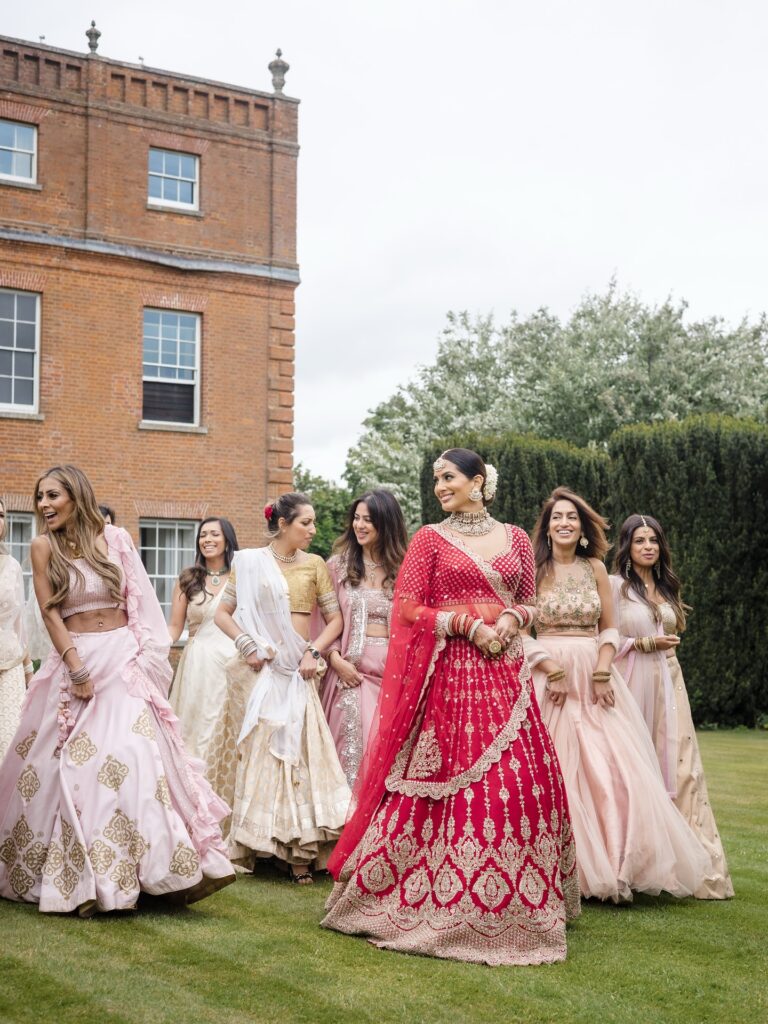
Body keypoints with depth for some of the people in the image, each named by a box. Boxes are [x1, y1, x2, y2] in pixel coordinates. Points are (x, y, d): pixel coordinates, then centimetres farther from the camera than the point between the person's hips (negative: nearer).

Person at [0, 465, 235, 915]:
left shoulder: (115, 538, 4)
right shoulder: (44, 546, 0)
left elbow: (140, 602, 6)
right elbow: (50, 612, -5)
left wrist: (144, 656, -1)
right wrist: (76, 667, -13)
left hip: (124, 657, 1)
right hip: (76, 659, -1)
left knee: (137, 756, -6)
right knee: (76, 762, -2)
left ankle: (168, 868, 0)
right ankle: (84, 878, 8)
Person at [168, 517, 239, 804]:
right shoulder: (187, 579, 9)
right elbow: (175, 627, 7)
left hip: (233, 664, -1)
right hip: (198, 664, 1)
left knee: (230, 739, 0)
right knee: (197, 735, 3)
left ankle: (227, 803, 10)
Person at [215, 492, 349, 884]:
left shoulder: (314, 565, 8)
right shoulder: (249, 562, 4)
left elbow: (335, 619, 8)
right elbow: (223, 613, 7)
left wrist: (315, 651, -7)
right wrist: (246, 643, -8)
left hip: (297, 670, 1)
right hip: (260, 668, -1)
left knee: (298, 747, -8)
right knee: (259, 748, -2)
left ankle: (300, 852, -5)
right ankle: (254, 843, 7)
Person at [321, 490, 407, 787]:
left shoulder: (402, 568, 6)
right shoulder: (339, 564, 6)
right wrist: (335, 658, -10)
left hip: (394, 669, 1)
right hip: (351, 669, -1)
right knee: (352, 745, -4)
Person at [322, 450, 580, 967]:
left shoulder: (515, 539, 12)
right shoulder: (430, 539, 4)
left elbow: (527, 603, 15)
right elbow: (407, 609, -2)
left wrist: (508, 621, -7)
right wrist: (468, 625, -12)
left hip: (505, 670, 3)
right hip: (448, 671, -3)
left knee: (521, 781, 1)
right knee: (451, 778, -5)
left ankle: (512, 900, 15)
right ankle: (440, 895, 8)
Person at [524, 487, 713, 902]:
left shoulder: (594, 568, 9)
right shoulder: (534, 569, 1)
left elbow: (609, 629, 8)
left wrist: (602, 673, -7)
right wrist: (551, 670, -14)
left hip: (594, 678, 2)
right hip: (547, 677, -2)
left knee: (611, 768, -5)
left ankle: (615, 864, 4)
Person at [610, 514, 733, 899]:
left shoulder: (666, 587, 16)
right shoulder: (616, 585, -4)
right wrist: (646, 643, -12)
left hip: (667, 684, 6)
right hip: (632, 684, -5)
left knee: (677, 766, 1)